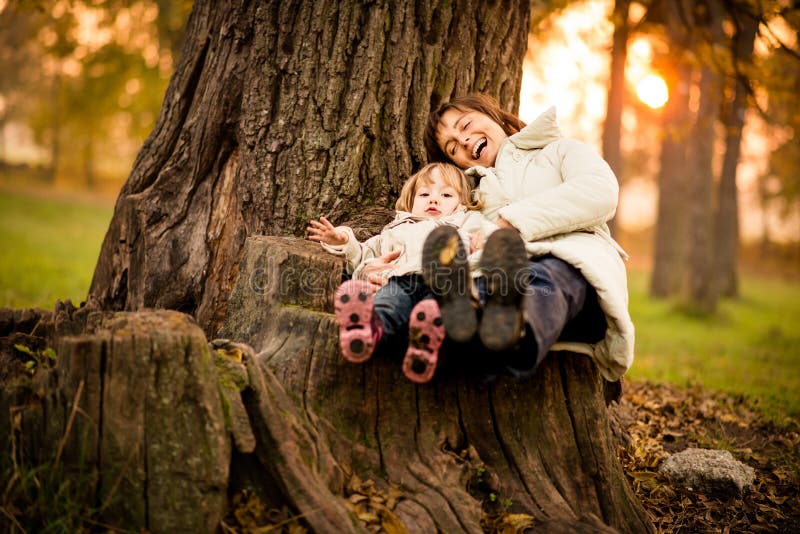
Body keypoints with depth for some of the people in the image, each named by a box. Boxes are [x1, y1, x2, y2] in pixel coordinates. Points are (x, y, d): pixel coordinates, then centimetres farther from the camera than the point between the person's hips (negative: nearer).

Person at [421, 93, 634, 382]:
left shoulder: (559, 150, 29)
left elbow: (601, 192, 4)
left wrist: (513, 221, -6)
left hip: (573, 263, -3)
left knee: (540, 278, -40)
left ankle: (518, 333, -72)